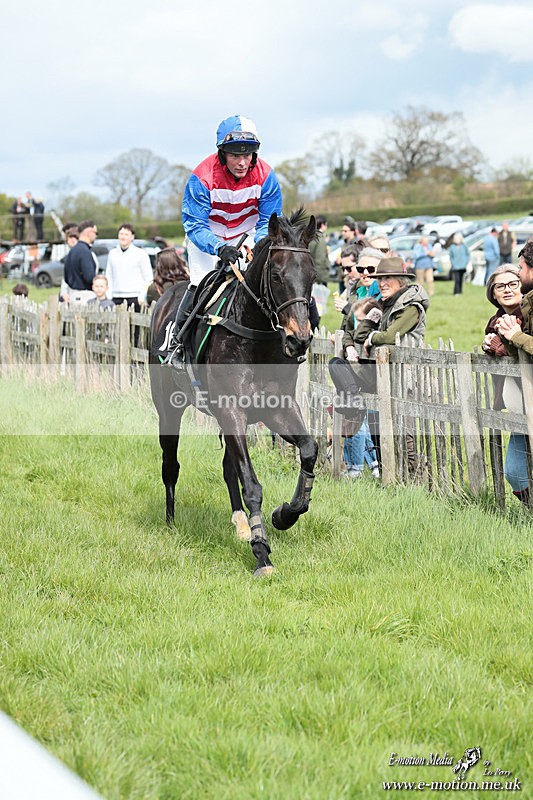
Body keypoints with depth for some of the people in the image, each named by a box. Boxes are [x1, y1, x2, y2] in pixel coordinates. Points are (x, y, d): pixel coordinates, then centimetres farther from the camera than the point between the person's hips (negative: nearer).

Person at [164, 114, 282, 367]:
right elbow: (195, 225, -27)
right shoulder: (202, 178, -29)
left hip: (246, 233, 3)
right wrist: (220, 248, -45)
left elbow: (269, 220, -11)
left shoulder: (265, 176, -21)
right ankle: (176, 342, -3)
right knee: (201, 284, -18)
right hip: (208, 236, -3)